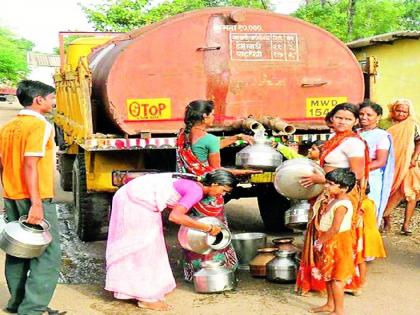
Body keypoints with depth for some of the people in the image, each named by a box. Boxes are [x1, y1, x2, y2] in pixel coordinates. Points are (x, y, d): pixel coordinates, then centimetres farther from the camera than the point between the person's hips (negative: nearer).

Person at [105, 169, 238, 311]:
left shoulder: (193, 183, 7)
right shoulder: (196, 191, -19)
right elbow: (175, 216, -32)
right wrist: (208, 228, -24)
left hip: (133, 197, 10)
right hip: (134, 200, -10)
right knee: (144, 246, -1)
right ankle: (147, 297, 8)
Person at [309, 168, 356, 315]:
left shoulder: (342, 205, -23)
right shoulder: (332, 200, 6)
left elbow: (335, 228, -26)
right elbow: (321, 221, 14)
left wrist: (321, 241, -17)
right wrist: (323, 206, 0)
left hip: (337, 243, -10)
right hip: (328, 242, 10)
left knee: (336, 277, -2)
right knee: (328, 275, 19)